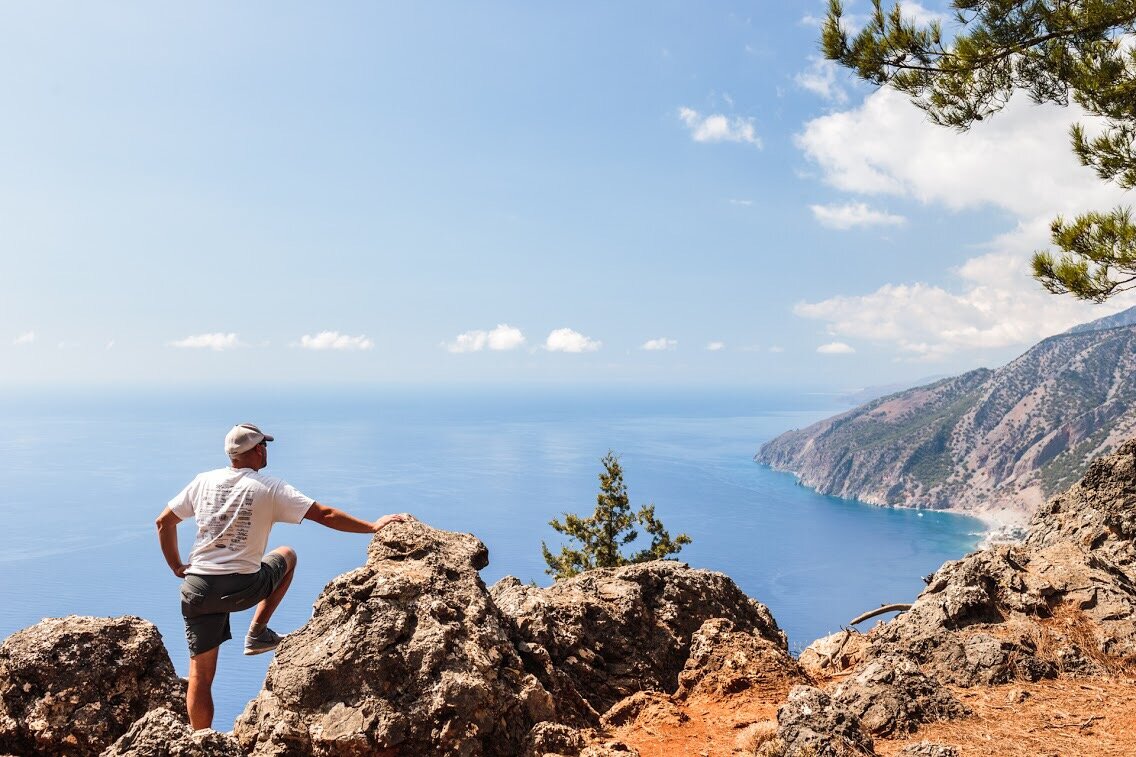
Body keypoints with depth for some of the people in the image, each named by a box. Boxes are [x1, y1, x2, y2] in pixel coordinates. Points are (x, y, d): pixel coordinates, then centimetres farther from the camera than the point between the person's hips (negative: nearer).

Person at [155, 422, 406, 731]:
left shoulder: (204, 481, 5)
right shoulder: (270, 488, -6)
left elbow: (164, 522, 11)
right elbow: (325, 515, -8)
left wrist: (177, 567, 20)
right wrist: (373, 526, -2)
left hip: (198, 587, 3)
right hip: (243, 589, -3)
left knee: (201, 674, 14)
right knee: (287, 555, 26)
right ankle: (257, 634, 21)